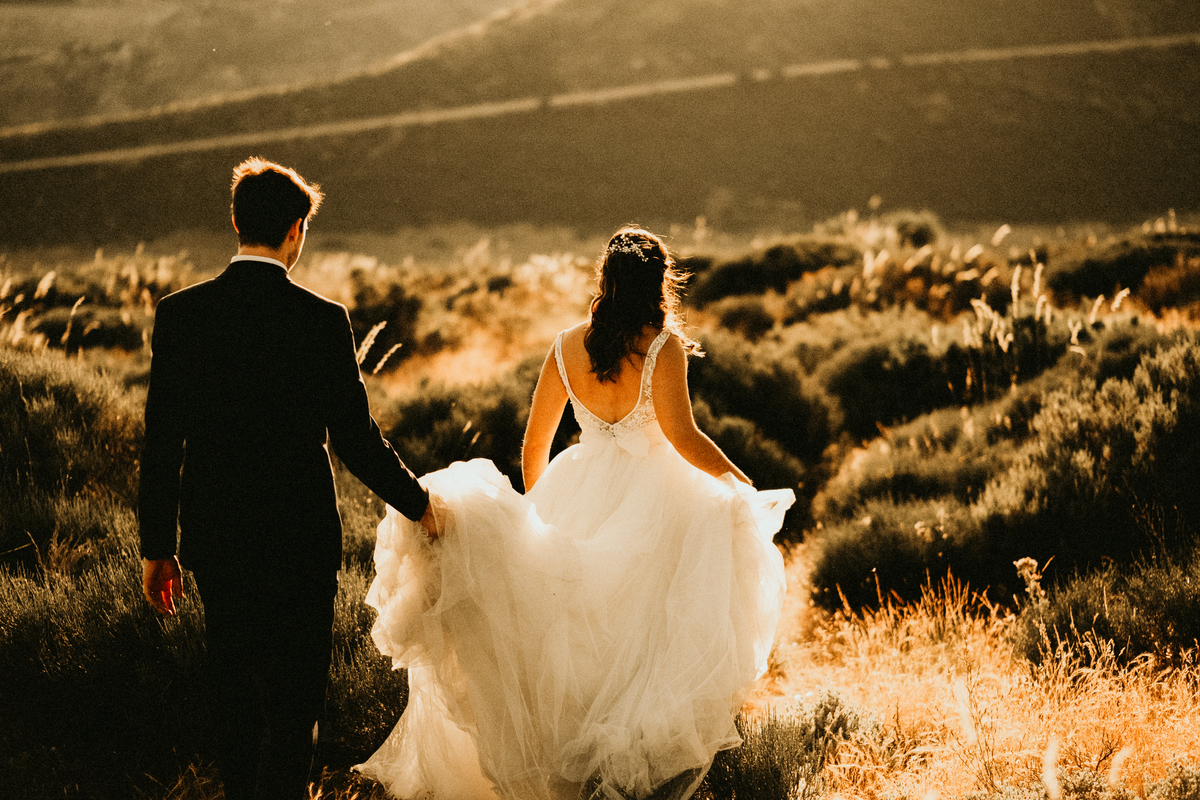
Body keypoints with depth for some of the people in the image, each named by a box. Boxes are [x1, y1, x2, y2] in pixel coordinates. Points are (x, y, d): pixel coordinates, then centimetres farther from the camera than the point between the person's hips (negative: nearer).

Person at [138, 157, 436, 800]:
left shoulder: (179, 313, -6)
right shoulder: (321, 321, -15)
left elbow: (161, 440, -2)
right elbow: (353, 438, -11)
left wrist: (158, 547, 8)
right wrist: (417, 504, 6)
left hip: (212, 539, 4)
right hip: (297, 542, -4)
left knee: (235, 691, 21)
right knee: (293, 698, 7)